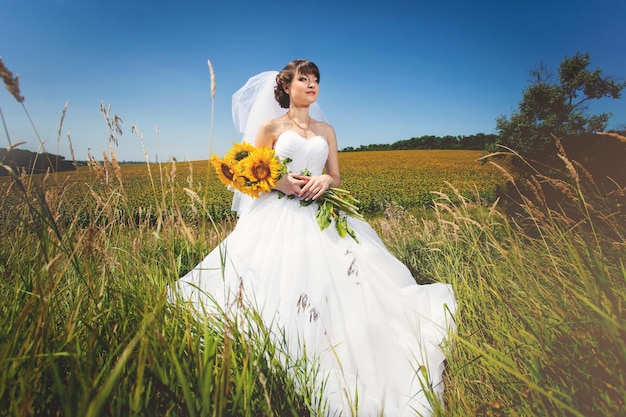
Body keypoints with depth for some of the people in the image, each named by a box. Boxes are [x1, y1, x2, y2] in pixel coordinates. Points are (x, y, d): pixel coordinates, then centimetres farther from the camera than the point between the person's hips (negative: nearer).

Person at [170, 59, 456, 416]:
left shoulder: (327, 130, 17)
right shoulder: (271, 126, 7)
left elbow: (336, 177, 15)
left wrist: (325, 181, -9)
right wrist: (280, 182, -15)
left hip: (319, 219, 3)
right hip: (277, 219, -3)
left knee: (334, 291, -9)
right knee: (278, 289, -12)